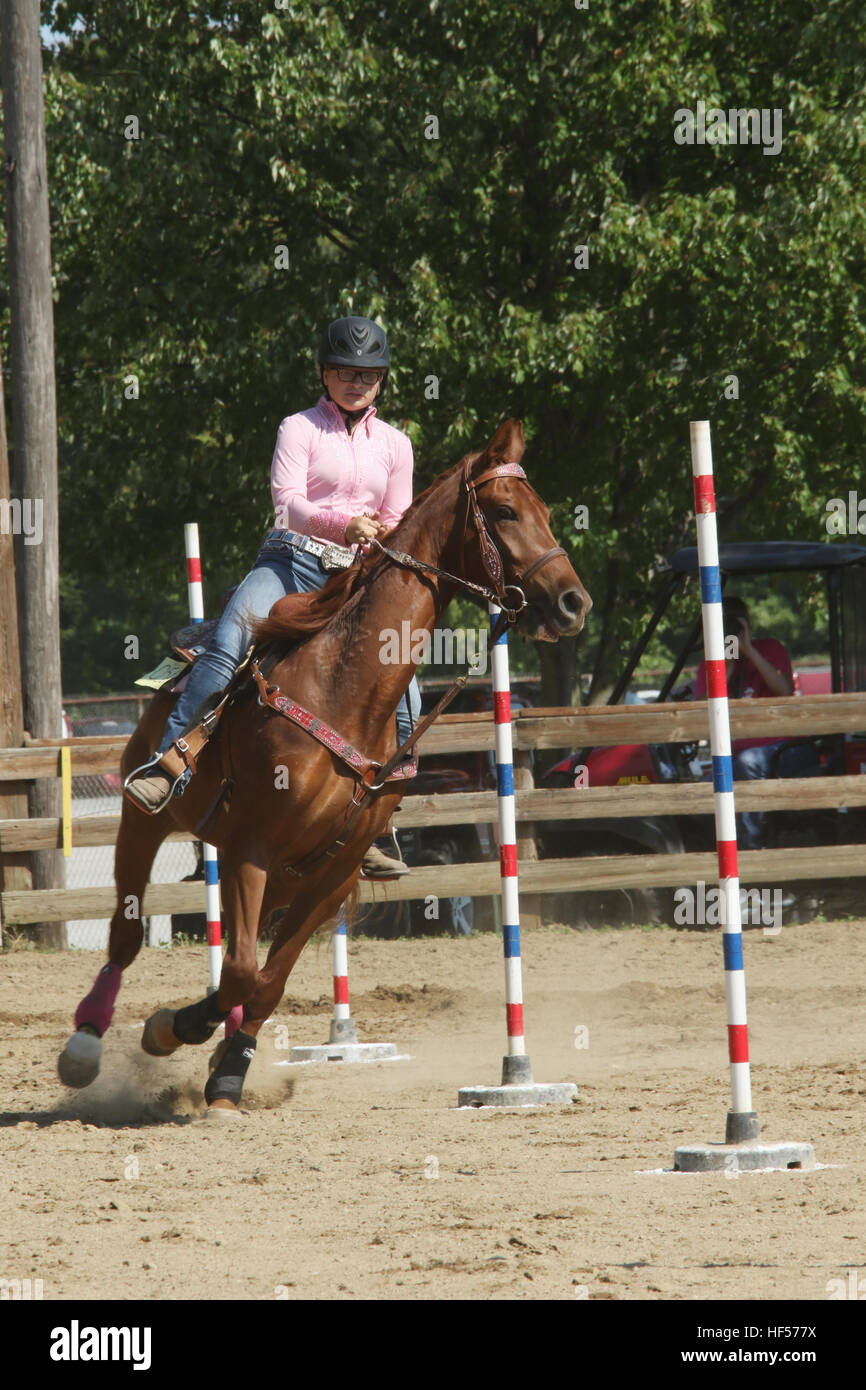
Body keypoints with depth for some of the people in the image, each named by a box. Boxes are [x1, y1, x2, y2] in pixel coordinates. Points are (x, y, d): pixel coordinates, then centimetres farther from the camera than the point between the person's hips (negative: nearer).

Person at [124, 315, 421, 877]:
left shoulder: (395, 444, 16)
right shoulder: (300, 429, 4)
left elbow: (398, 523, 17)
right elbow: (288, 503, -12)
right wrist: (343, 524, -30)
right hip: (293, 561, -4)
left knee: (404, 704, -10)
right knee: (229, 645, -33)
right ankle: (169, 767, -37)